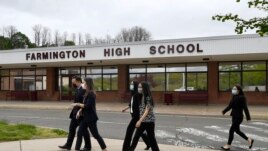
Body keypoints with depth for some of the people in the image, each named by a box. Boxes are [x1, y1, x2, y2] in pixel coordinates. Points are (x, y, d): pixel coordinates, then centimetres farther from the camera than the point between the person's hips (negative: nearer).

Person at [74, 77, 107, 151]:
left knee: (95, 134, 1)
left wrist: (77, 104, -12)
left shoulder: (91, 94, -16)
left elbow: (87, 106, -22)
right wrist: (79, 111, 2)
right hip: (85, 117, 9)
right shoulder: (87, 93, 12)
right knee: (79, 133, 5)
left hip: (91, 118, -9)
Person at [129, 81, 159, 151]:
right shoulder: (141, 97, 7)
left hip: (149, 121, -8)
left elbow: (147, 111, -22)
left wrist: (140, 121, -28)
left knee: (151, 138, 3)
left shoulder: (148, 98, -16)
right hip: (142, 121, 8)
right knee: (136, 136, 11)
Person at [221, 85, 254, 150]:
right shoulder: (234, 97, 7)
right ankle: (249, 140, 32)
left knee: (231, 130, -5)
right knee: (237, 131, 16)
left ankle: (228, 145, 6)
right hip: (234, 116, 8)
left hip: (238, 117, -8)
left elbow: (245, 108, -16)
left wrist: (248, 118, -17)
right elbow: (230, 106, 12)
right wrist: (224, 111, 0)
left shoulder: (242, 98, -15)